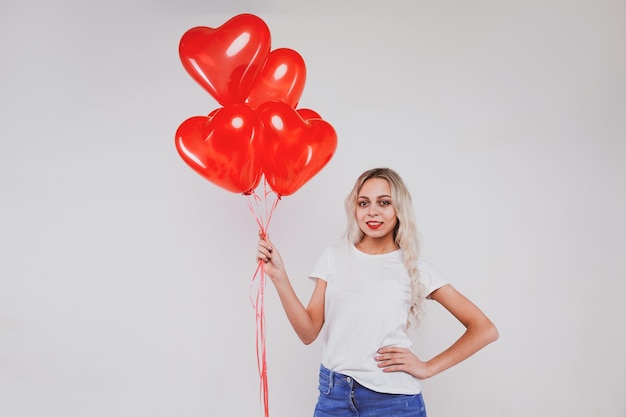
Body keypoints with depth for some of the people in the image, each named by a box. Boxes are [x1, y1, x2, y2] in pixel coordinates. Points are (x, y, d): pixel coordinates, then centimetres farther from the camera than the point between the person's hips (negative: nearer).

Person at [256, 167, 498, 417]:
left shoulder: (414, 269, -3)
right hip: (333, 393, 2)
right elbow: (309, 333, -3)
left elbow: (484, 330, -1)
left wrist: (428, 368, -7)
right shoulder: (334, 257, 2)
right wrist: (278, 276, -13)